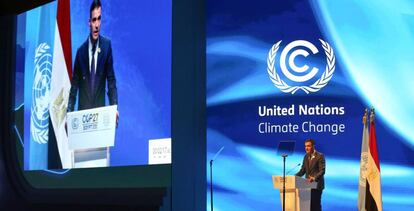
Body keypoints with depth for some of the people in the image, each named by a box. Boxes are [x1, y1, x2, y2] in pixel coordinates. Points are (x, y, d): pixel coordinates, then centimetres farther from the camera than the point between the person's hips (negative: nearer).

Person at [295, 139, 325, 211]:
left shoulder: (320, 156, -8)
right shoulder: (306, 156, 13)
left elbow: (322, 171, -15)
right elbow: (303, 170, 13)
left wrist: (314, 178, -31)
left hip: (316, 184, -6)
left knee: (316, 204, -7)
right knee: (309, 204, 5)